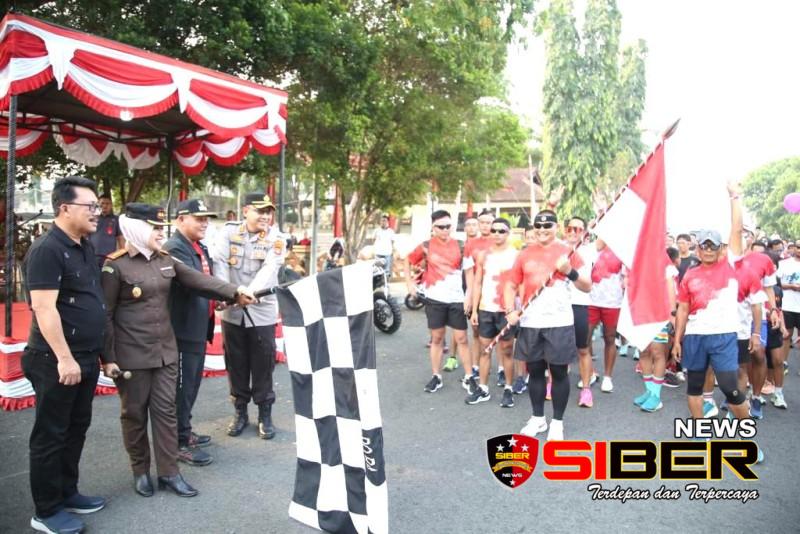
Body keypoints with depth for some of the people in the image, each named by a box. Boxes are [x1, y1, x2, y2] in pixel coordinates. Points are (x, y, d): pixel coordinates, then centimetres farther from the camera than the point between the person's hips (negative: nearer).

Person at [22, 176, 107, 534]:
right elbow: (44, 308, -22)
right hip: (57, 361, -9)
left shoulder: (86, 247, 10)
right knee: (51, 434, 4)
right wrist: (64, 358, -23)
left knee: (77, 427, 18)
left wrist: (94, 354, 17)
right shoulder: (47, 249, -17)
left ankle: (67, 493, 32)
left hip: (87, 357, 9)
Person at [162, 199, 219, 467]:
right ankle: (180, 443, 13)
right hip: (183, 329, -9)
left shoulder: (200, 247, 13)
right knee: (182, 386, 1)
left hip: (199, 327, 9)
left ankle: (185, 431, 34)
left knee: (191, 384, 20)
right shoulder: (175, 248, -17)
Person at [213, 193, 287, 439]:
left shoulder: (276, 238, -3)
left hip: (262, 312, -1)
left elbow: (270, 268, -18)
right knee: (236, 364, 12)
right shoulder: (229, 232, 0)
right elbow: (220, 262, -10)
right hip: (232, 312, 1)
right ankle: (240, 411, 28)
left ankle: (265, 414, 21)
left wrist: (251, 292, -35)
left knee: (263, 365, 5)